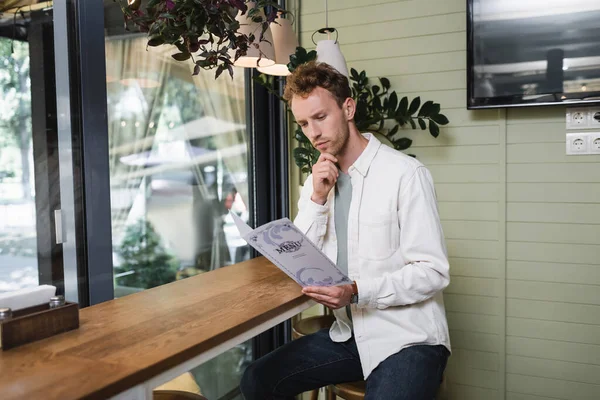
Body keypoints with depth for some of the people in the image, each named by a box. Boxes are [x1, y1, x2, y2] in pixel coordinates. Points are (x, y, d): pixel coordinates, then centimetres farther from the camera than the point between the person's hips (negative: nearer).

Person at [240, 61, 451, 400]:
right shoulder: (318, 181, 6)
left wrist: (356, 293, -27)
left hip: (408, 338, -5)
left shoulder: (406, 174, -15)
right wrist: (317, 198, -11)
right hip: (350, 334, 6)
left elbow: (433, 271, -16)